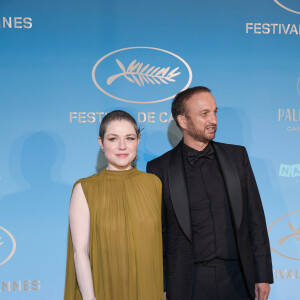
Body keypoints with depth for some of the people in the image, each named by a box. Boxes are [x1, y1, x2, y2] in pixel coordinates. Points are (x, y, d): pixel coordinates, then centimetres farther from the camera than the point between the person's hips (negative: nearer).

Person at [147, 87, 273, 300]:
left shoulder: (237, 156, 6)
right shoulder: (160, 169, -2)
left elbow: (255, 218, 7)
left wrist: (263, 275, 3)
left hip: (237, 279, 2)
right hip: (188, 282, -2)